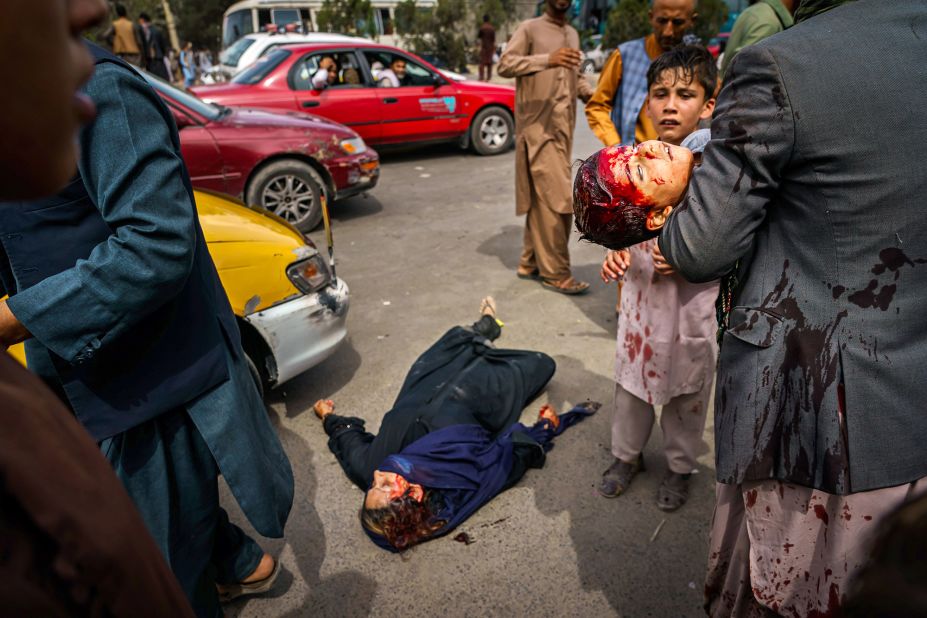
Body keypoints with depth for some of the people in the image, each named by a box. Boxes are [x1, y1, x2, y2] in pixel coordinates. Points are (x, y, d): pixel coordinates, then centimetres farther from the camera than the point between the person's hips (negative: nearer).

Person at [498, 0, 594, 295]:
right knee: (555, 199, -11)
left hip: (564, 127, 7)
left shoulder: (573, 34, 22)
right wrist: (547, 60, -25)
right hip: (538, 127, -7)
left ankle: (530, 262, 18)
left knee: (544, 198, 9)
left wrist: (590, 94, 6)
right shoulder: (530, 28, 0)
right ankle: (555, 272, -4)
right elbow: (505, 64, -11)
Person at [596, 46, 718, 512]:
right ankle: (627, 454, 40)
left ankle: (679, 466, 38)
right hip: (639, 296, 4)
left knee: (686, 390, 14)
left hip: (693, 303, -3)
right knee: (631, 378, 17)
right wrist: (617, 251, -8)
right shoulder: (633, 164, -2)